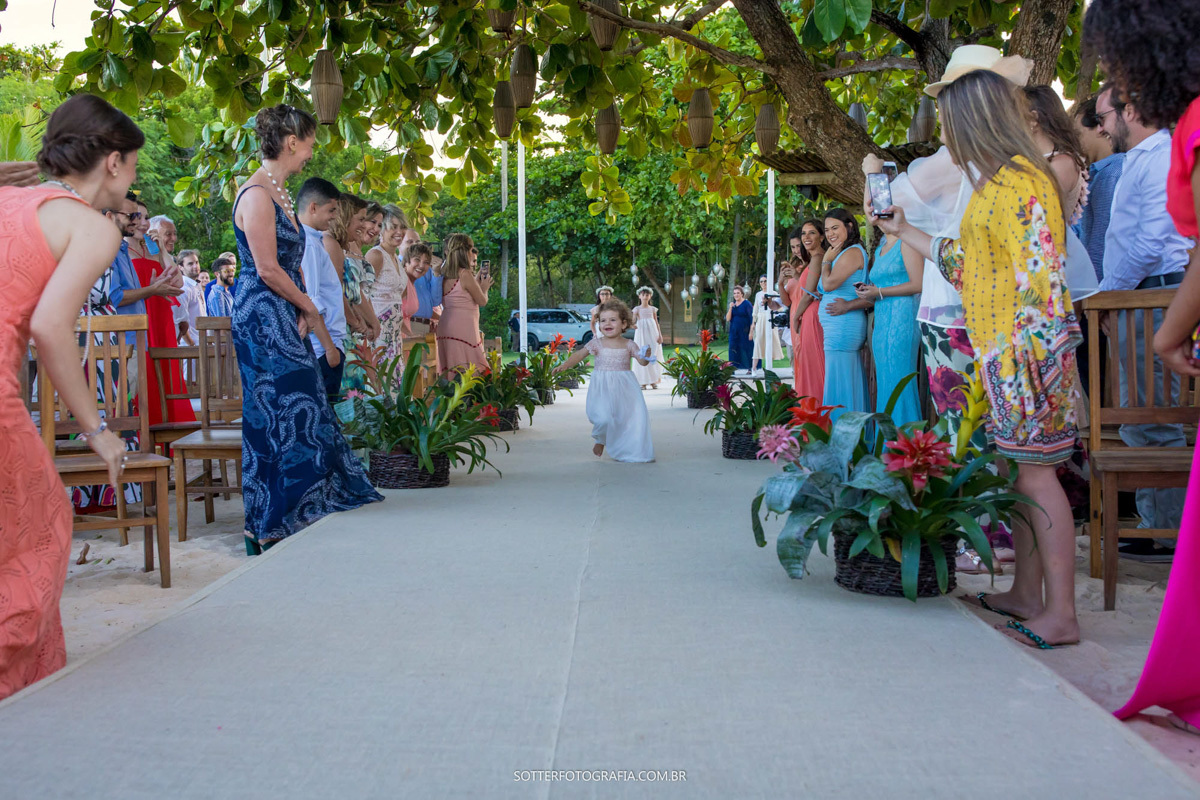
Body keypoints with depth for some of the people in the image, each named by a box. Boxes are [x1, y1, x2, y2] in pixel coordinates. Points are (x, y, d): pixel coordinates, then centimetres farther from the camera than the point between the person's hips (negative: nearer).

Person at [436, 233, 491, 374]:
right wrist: (484, 288, 14)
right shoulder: (465, 274, -13)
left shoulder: (444, 274, 11)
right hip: (463, 329, -8)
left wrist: (476, 282, 25)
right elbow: (482, 301, -6)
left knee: (450, 374, 6)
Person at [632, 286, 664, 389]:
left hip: (652, 334, 2)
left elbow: (656, 323, 12)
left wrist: (660, 335, 4)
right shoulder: (637, 309, 4)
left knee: (654, 356, -2)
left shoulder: (653, 309, 11)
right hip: (641, 333, -2)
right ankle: (643, 382, -5)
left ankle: (653, 381, 3)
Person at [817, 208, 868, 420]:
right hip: (839, 326, 10)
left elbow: (829, 284, -15)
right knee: (851, 382, 10)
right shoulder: (846, 253, 21)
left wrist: (827, 259, -2)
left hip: (842, 325, -10)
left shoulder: (852, 252, -10)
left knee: (839, 379, -9)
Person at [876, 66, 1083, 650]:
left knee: (1034, 470, -8)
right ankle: (1026, 593, 21)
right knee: (1020, 468, 12)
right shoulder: (994, 182, 18)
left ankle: (1060, 613, -4)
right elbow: (969, 262, 25)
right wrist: (904, 233, 32)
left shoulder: (1020, 181, -13)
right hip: (998, 350, 10)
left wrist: (1030, 356, -23)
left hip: (1025, 349, -10)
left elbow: (1040, 278, -19)